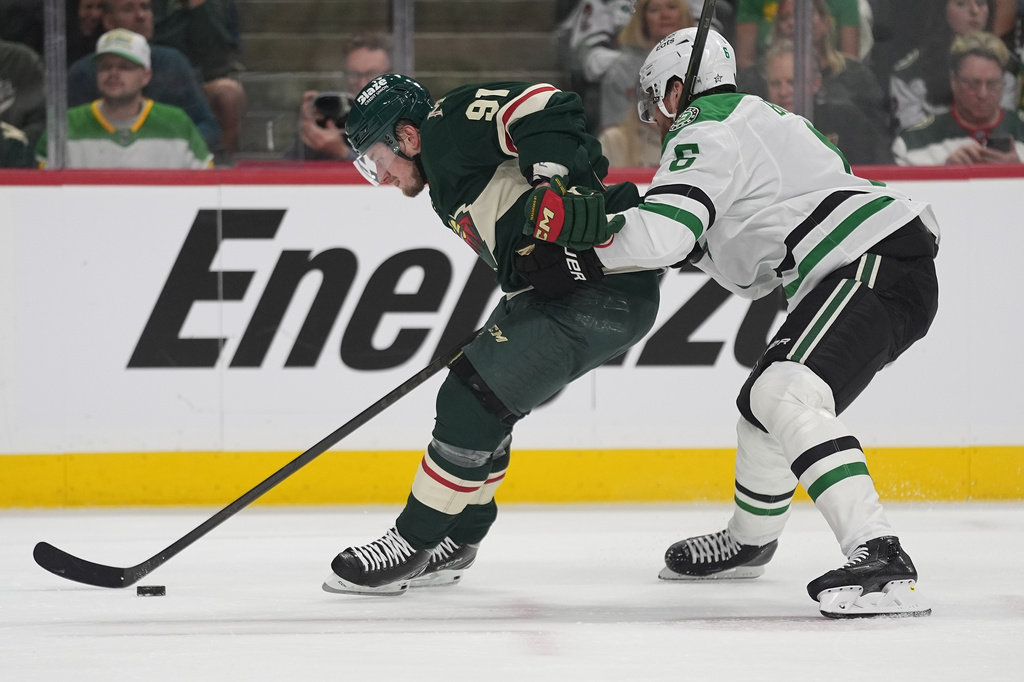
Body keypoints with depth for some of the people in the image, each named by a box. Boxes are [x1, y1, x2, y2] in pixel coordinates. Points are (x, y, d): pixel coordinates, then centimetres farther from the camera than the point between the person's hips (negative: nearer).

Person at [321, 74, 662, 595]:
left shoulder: (451, 122, -10)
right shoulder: (447, 187, 21)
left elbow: (546, 108, -24)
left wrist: (560, 189, -33)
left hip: (605, 290, -11)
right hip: (558, 288, 11)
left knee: (474, 400, -9)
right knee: (477, 402, 16)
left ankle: (412, 544, 1)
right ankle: (455, 542, 29)